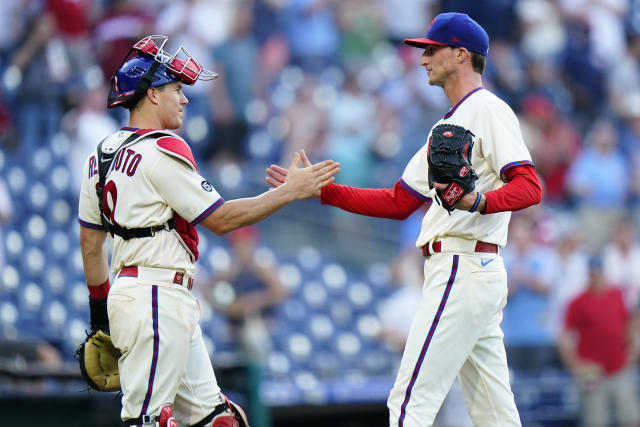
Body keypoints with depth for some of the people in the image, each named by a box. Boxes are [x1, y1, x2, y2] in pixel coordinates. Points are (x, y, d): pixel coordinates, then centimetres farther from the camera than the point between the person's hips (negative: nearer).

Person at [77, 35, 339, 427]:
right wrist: (289, 191, -6)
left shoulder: (102, 155, 14)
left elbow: (90, 240, 19)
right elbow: (221, 218, -12)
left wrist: (100, 305, 25)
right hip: (158, 298, -10)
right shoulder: (162, 150, -13)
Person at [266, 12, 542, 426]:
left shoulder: (488, 110, -6)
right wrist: (321, 191, 19)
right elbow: (398, 202, 24)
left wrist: (477, 201, -36)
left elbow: (530, 187, -18)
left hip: (463, 267, -10)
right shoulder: (447, 126, 25)